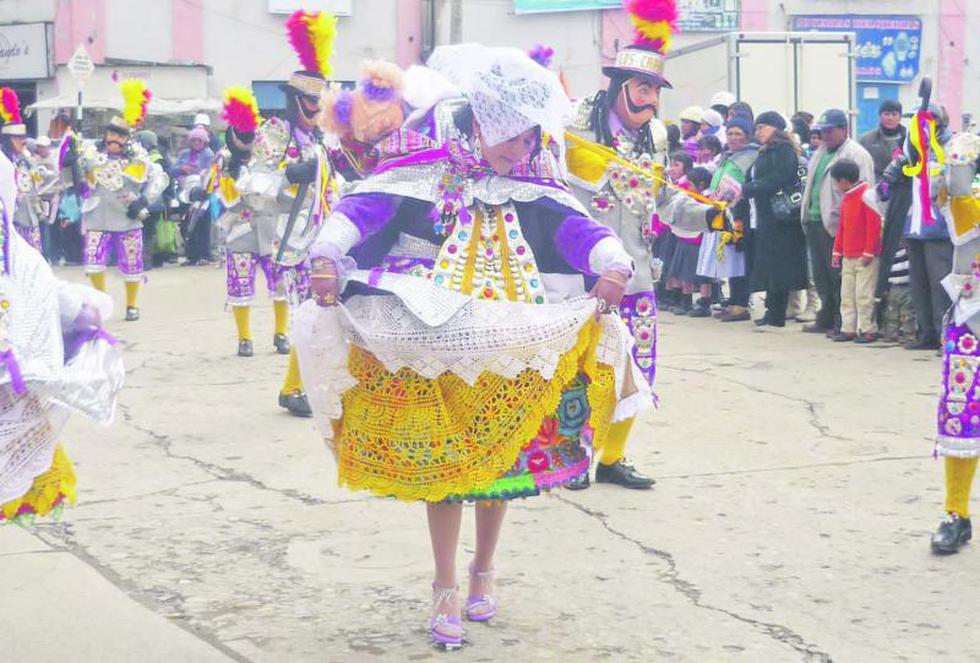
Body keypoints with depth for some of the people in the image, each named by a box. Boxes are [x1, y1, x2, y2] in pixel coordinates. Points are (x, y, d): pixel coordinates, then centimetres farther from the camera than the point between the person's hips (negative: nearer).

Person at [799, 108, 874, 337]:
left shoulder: (856, 155, -9)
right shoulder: (820, 153, 19)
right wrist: (806, 215, 20)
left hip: (837, 224, -9)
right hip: (815, 221, 9)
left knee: (839, 276, -5)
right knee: (821, 275, 14)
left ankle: (842, 323, 1)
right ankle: (826, 319, 23)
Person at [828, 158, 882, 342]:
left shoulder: (867, 194, -11)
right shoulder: (846, 197, 15)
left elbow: (874, 224, -15)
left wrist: (869, 251, -15)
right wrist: (837, 251, 18)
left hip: (865, 257, -9)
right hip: (848, 256, 9)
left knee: (863, 294, -7)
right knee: (847, 294, 9)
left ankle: (868, 329, 1)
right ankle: (848, 328, 14)